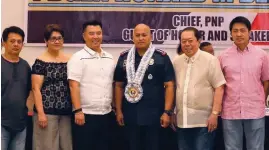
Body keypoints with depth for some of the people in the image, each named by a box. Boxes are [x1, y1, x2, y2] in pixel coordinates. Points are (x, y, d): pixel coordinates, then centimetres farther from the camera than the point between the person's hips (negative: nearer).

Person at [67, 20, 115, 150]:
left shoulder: (109, 58, 12)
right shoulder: (78, 58, -6)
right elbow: (74, 86, -12)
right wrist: (78, 110, -18)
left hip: (106, 114, 6)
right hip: (86, 114, -6)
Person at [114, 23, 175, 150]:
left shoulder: (161, 57, -3)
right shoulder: (124, 57, 6)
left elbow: (169, 85, -5)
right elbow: (119, 85, 9)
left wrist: (167, 111, -10)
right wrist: (118, 110, 5)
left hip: (154, 115, -3)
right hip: (130, 115, 3)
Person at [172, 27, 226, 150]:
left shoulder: (210, 60, -5)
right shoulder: (176, 61, 9)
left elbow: (219, 88, -7)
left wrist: (215, 113, -14)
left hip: (204, 121, -5)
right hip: (182, 121, 5)